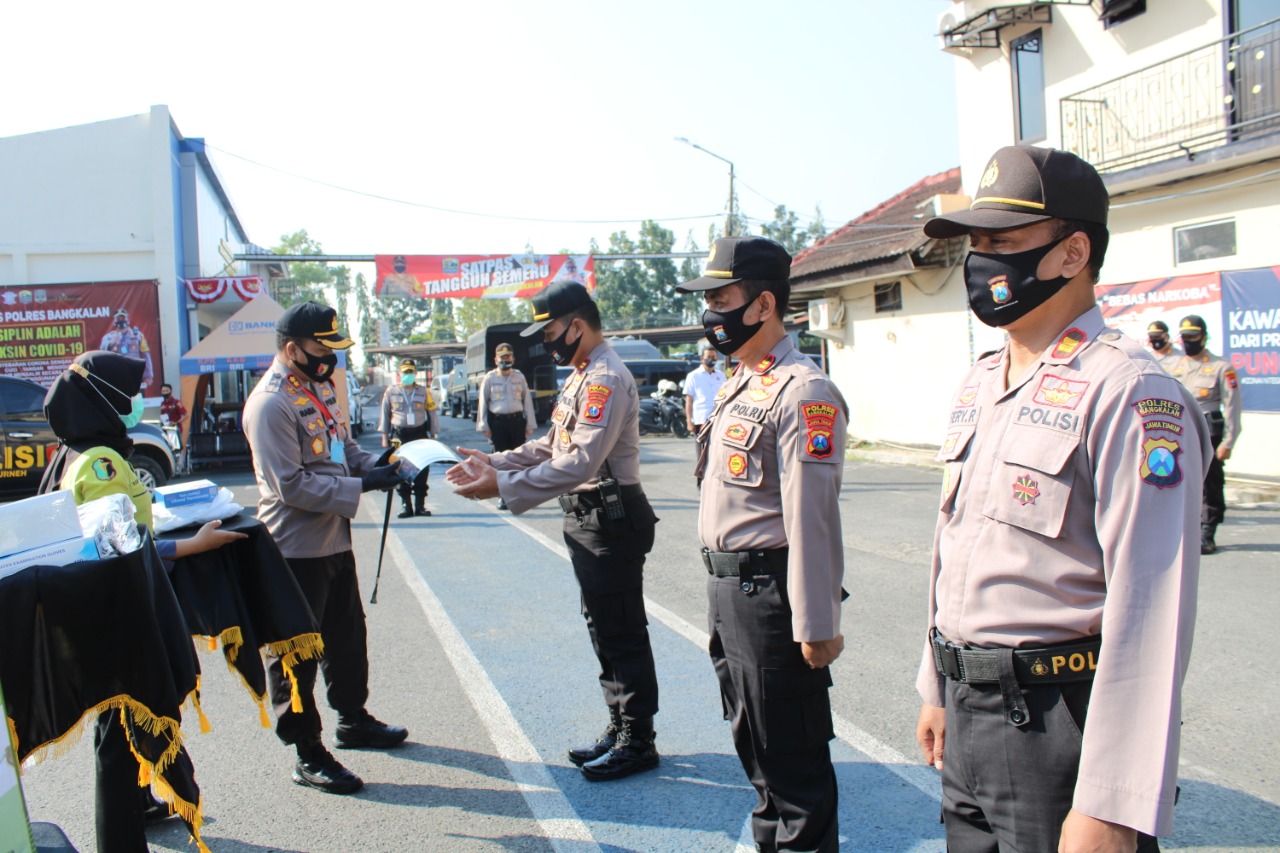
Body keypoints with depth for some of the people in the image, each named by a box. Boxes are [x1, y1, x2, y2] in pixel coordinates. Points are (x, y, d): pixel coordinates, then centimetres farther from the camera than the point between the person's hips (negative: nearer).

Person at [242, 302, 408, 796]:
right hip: (296, 547, -10)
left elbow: (342, 444, 20)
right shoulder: (271, 403, -20)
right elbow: (292, 485, -24)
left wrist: (373, 463, 0)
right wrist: (360, 486, -23)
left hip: (334, 538, 10)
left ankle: (353, 720, 41)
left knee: (347, 636, 23)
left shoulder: (318, 387, 9)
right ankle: (308, 755, 13)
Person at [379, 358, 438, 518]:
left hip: (420, 434, 0)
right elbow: (385, 415, 11)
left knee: (421, 472, 2)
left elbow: (433, 414, 8)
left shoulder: (424, 392, 5)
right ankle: (406, 506, 9)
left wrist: (433, 436, 4)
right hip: (399, 436, 0)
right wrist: (385, 437, 7)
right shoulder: (391, 392, 6)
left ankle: (420, 505, 10)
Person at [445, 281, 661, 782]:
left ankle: (637, 743, 12)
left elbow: (580, 462, -27)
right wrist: (494, 462, 8)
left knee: (622, 635, -1)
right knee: (603, 630, 18)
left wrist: (504, 488, -28)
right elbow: (552, 446, 19)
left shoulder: (607, 379, -19)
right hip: (586, 519, 11)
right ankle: (620, 729, 30)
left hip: (611, 520, -11)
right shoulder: (581, 377, 15)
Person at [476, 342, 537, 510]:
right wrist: (484, 426, 0)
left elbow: (527, 401, 8)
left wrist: (529, 424, 5)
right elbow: (483, 402, 4)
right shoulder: (489, 378, 2)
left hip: (517, 420, 1)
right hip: (497, 422, -1)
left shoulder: (519, 377, 6)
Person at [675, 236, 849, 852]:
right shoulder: (737, 386, 12)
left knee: (793, 754, 4)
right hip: (726, 590, 10)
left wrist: (816, 627, -21)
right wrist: (720, 587, 19)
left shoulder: (802, 393, -18)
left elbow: (812, 518, -22)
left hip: (769, 592, -10)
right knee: (752, 738, 23)